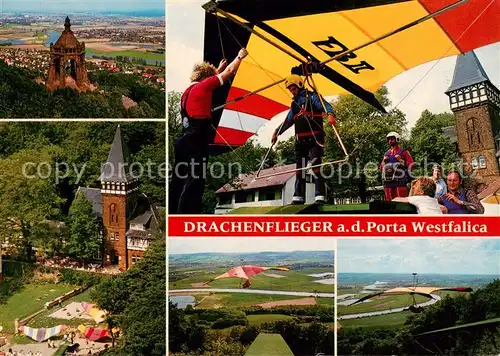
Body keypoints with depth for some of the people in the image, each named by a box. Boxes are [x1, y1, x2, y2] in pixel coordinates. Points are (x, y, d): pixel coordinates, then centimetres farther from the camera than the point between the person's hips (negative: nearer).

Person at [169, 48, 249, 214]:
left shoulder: (190, 89, 18)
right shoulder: (203, 86, -4)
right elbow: (230, 72, 1)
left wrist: (219, 68, 47)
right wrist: (240, 56, 16)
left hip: (185, 140, 9)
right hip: (196, 141, -9)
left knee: (179, 181, 12)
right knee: (193, 182, -8)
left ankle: (173, 213, 19)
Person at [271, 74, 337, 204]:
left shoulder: (312, 97, 1)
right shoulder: (294, 103, 22)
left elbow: (326, 106, -16)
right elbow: (288, 121, 32)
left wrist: (330, 114, -38)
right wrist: (277, 132, 31)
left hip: (314, 138, -7)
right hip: (300, 140, 7)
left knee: (316, 166, -15)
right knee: (299, 168, 6)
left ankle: (320, 197, -16)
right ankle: (298, 198, 10)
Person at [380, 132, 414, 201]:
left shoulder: (403, 152, 6)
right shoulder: (387, 153, 21)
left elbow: (411, 164, -2)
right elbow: (381, 168, 26)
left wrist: (401, 160, -11)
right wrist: (384, 161, 8)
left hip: (400, 182, -5)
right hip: (388, 181, 5)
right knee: (389, 201, 6)